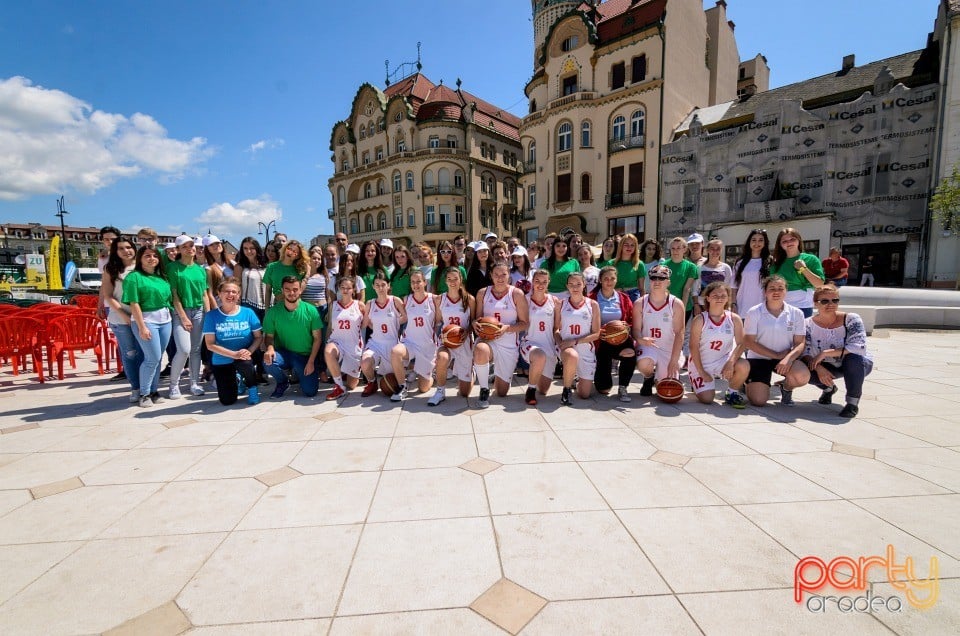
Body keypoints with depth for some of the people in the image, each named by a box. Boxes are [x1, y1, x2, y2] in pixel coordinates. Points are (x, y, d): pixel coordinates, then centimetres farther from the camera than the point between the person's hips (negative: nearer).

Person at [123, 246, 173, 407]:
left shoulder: (161, 277, 12)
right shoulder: (134, 276, -6)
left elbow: (169, 298, 15)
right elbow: (134, 304, -11)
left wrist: (172, 318, 8)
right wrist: (142, 327, -16)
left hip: (165, 320, 6)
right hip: (146, 320, -6)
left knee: (157, 358, 10)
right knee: (152, 358, -6)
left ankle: (153, 391, 20)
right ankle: (144, 394, 9)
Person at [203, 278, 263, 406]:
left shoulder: (248, 312, -7)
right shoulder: (211, 315, -9)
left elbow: (259, 337, -4)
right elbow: (210, 344, -11)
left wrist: (249, 351, -23)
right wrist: (233, 354, -22)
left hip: (246, 356, -1)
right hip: (222, 361, 1)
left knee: (244, 362, -39)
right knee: (227, 401, 3)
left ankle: (252, 387, -6)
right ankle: (236, 379, 38)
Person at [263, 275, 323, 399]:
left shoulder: (310, 310, -8)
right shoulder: (273, 312, -6)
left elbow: (317, 338, -5)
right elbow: (269, 336, 0)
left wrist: (311, 362, -11)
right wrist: (270, 348, -23)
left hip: (306, 356, 0)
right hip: (284, 353, 1)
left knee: (310, 392, -11)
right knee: (268, 361, -33)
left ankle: (299, 373, 25)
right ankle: (283, 382, 3)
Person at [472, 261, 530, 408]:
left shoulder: (517, 294, -5)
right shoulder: (483, 293, 2)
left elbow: (525, 323, -3)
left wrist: (507, 328, -20)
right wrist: (475, 324, -14)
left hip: (509, 345, 0)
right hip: (487, 340, 0)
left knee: (501, 392, 5)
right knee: (480, 350, -41)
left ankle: (498, 379, 45)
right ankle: (484, 390, -15)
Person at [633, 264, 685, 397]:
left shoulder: (676, 304, -8)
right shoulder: (639, 304, -5)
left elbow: (679, 334, -11)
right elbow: (636, 329, -5)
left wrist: (673, 361, -19)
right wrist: (640, 339, -30)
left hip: (669, 349, 0)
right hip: (647, 346, 0)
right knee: (643, 365, -35)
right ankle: (648, 379, 5)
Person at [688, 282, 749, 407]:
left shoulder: (734, 319, -5)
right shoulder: (700, 320, -12)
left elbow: (741, 344, -9)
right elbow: (694, 347, -12)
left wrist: (731, 362, -27)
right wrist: (701, 372, -14)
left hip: (724, 360, 2)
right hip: (701, 363, -2)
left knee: (744, 366, -30)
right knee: (706, 400, -11)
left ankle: (732, 393, -1)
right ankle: (696, 383, 27)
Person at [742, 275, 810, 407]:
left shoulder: (796, 313, 0)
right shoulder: (754, 313, -8)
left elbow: (800, 343, -3)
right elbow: (748, 342, -9)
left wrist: (788, 358, -24)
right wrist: (776, 355, -14)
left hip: (786, 357, 3)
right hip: (759, 358, -2)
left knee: (803, 376, -30)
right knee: (758, 401, -15)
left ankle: (786, 387, 8)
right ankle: (750, 383, 23)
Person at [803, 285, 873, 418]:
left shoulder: (851, 319, -18)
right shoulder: (809, 324, -11)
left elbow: (859, 347, -32)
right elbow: (804, 352, -16)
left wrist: (825, 353, -36)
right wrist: (818, 367, -34)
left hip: (857, 364, -2)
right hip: (828, 367, 3)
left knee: (854, 357, -36)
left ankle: (853, 402, -14)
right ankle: (829, 388, 11)